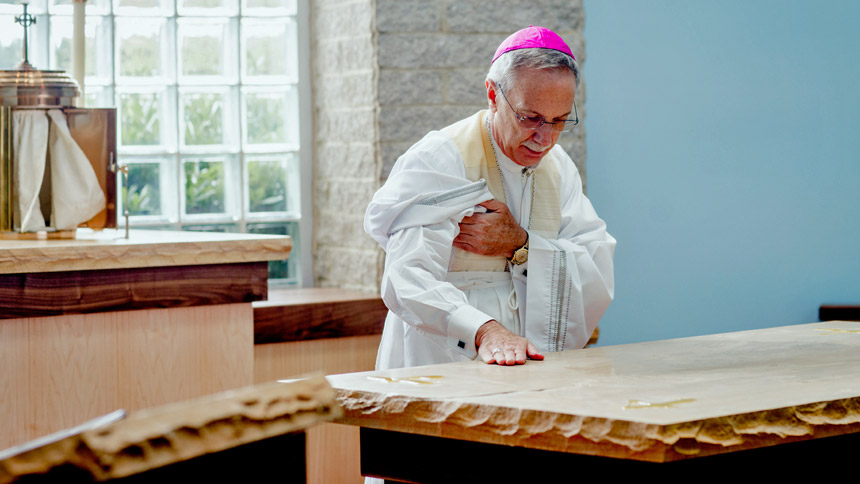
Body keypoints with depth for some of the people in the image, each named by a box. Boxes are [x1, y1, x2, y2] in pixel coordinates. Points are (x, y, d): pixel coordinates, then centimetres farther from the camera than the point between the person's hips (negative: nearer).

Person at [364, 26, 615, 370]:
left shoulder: (558, 168, 11)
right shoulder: (435, 161, -7)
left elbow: (599, 280, 4)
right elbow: (409, 278, -21)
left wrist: (519, 245, -11)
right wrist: (484, 332, -37)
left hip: (536, 371, 3)